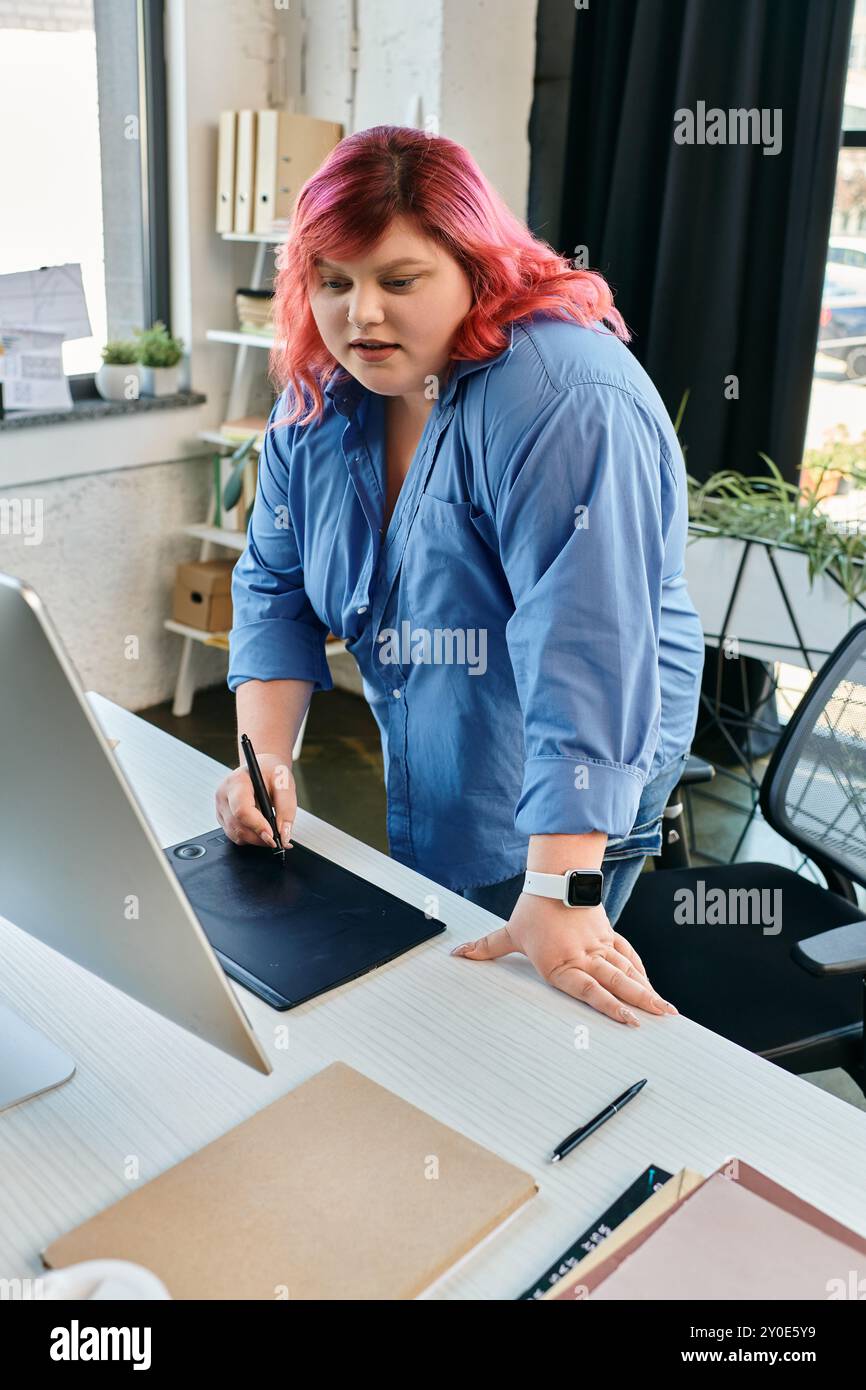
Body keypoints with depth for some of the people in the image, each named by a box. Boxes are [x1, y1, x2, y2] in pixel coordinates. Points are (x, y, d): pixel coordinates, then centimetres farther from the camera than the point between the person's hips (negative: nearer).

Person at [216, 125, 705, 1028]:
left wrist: (559, 896, -37)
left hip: (567, 803, -6)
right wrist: (264, 756, -13)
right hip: (416, 774, 7)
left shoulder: (567, 404, -28)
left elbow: (585, 649, -34)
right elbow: (276, 588, 1)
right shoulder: (321, 394, -3)